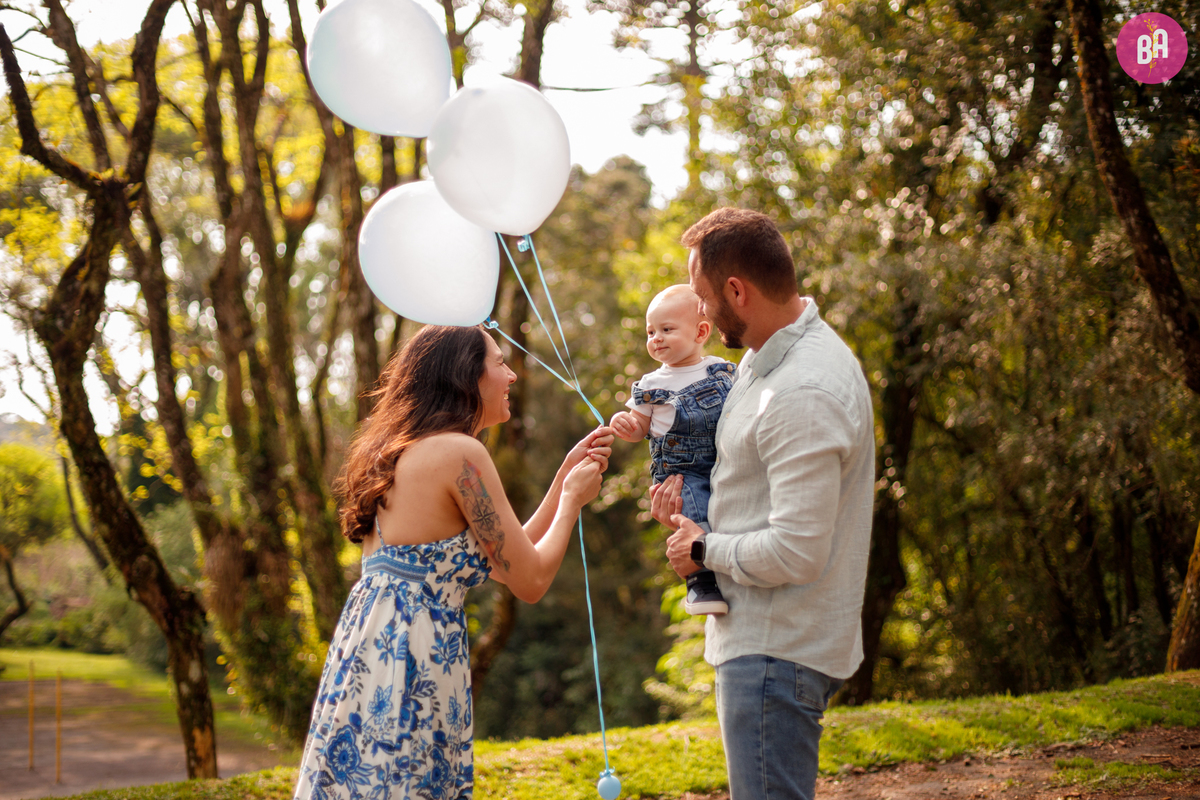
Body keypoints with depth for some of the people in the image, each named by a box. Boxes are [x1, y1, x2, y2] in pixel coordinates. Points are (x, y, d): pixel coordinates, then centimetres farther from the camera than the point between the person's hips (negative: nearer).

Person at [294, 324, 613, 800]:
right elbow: (530, 582, -8)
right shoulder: (460, 452, -10)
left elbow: (507, 560, 20)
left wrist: (566, 476, 23)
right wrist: (573, 499, 7)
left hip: (369, 645, 10)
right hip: (410, 650, -10)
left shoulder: (405, 452, 18)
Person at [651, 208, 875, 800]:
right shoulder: (770, 357, 9)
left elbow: (797, 552, -28)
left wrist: (703, 549, -11)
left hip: (777, 652, -11)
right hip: (761, 638, 11)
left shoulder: (804, 395, -24)